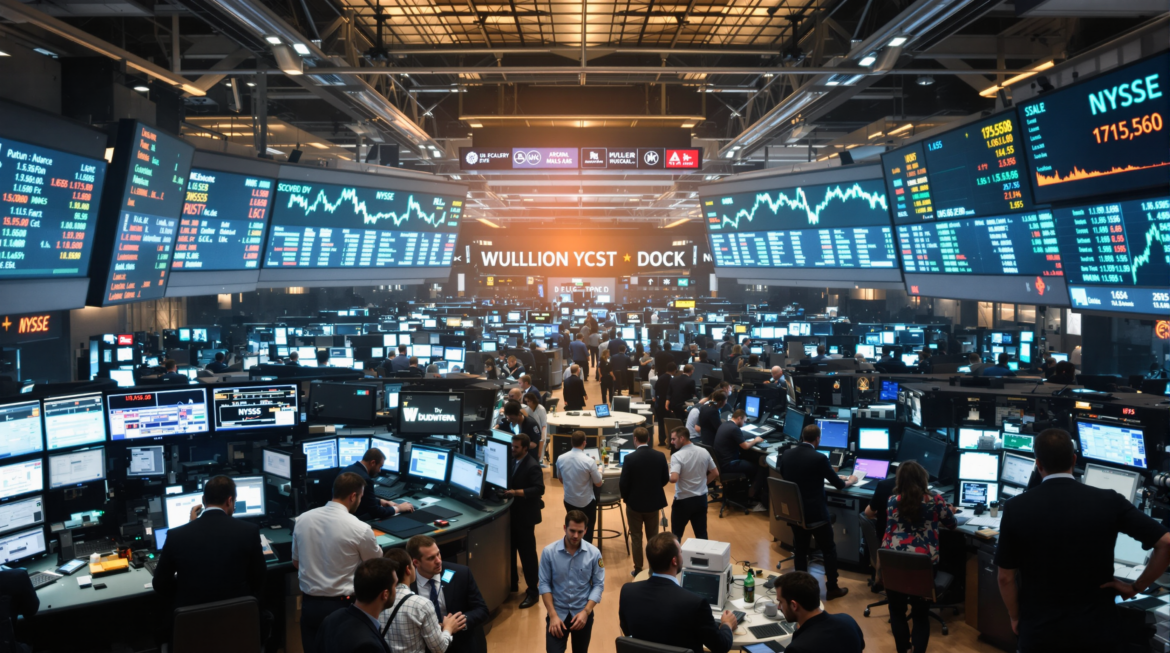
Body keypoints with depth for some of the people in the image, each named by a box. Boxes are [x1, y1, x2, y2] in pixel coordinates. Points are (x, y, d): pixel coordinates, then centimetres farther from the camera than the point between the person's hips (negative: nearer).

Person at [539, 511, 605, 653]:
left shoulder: (594, 553, -11)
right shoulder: (549, 552, -13)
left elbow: (598, 585, -7)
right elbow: (544, 584, -8)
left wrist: (586, 612, -16)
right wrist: (553, 615, -13)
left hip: (582, 612, 1)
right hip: (558, 612, -1)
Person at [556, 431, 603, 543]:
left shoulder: (561, 458, -10)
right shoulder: (589, 461, -23)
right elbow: (598, 484, -11)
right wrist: (599, 472, 9)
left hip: (569, 500, 4)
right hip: (586, 502, -4)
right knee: (587, 530, 15)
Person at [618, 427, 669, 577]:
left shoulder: (630, 458, -20)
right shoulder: (660, 456, -9)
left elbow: (623, 484, -16)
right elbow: (665, 479, -1)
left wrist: (625, 497, 4)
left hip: (635, 503, -3)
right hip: (654, 502, 3)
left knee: (636, 537, 12)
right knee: (653, 537, 17)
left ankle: (638, 569, 19)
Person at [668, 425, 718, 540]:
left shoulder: (677, 456, -19)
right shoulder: (704, 452, -1)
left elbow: (674, 479, -31)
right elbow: (715, 474, 7)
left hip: (683, 500, -5)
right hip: (701, 499, 5)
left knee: (676, 535, 11)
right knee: (702, 534, 12)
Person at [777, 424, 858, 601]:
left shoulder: (786, 455, -2)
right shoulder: (819, 458, -17)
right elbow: (838, 484, -5)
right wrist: (850, 481, 17)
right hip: (816, 513, -5)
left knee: (800, 550, 16)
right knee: (829, 550, 13)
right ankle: (832, 589, 22)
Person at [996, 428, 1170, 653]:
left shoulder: (1016, 508, -10)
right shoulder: (1109, 501, -8)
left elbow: (1006, 577, -4)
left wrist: (1016, 618, 12)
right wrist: (1136, 587, 3)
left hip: (1039, 631, -1)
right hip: (1098, 629, 1)